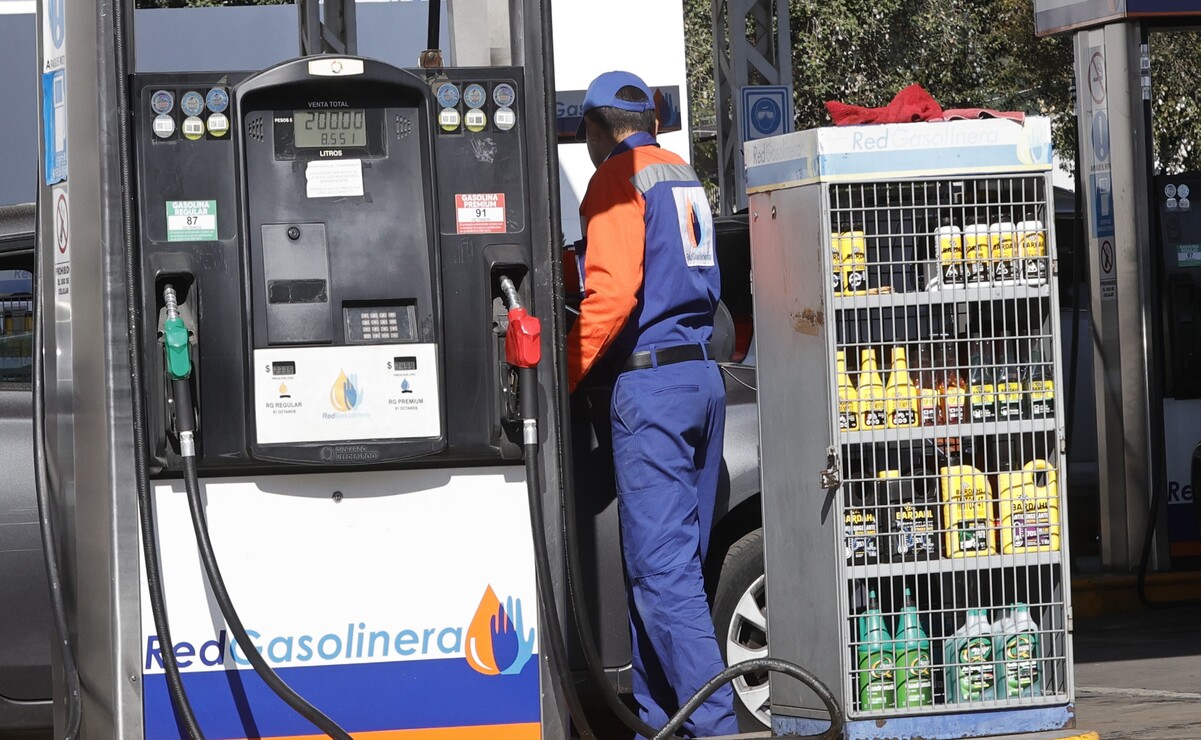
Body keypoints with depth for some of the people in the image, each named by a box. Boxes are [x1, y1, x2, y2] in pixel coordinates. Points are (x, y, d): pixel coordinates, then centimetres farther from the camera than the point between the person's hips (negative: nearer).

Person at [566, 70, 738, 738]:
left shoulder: (619, 176, -5)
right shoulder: (686, 176, 19)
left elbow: (611, 292, -16)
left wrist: (565, 376, -9)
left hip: (651, 379, -9)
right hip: (704, 375, 9)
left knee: (661, 567, -10)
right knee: (675, 559, 13)